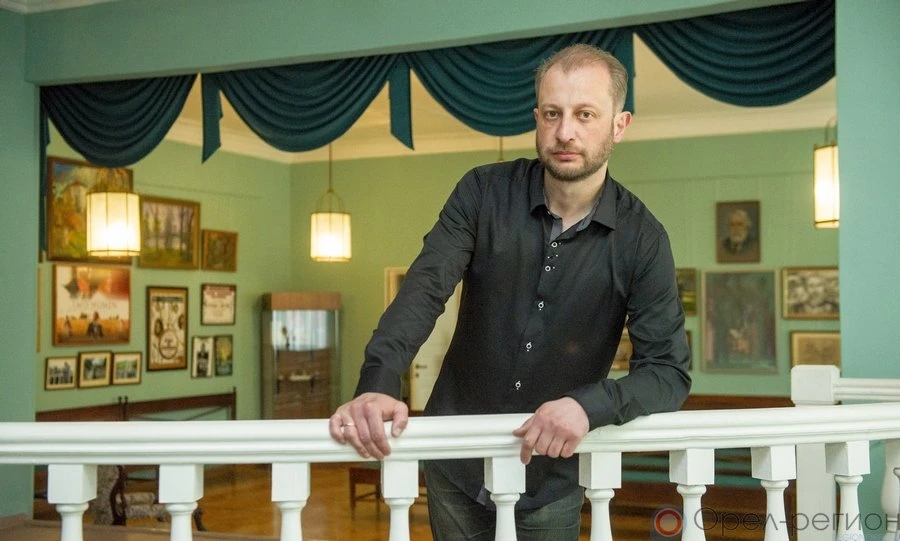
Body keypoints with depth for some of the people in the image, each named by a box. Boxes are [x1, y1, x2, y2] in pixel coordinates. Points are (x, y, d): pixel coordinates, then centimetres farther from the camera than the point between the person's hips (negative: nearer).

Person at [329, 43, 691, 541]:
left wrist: (590, 405, -34)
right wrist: (377, 384, -38)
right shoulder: (483, 193, -10)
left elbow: (670, 371, -14)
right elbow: (424, 289, -21)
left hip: (552, 480, 0)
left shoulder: (642, 239, -11)